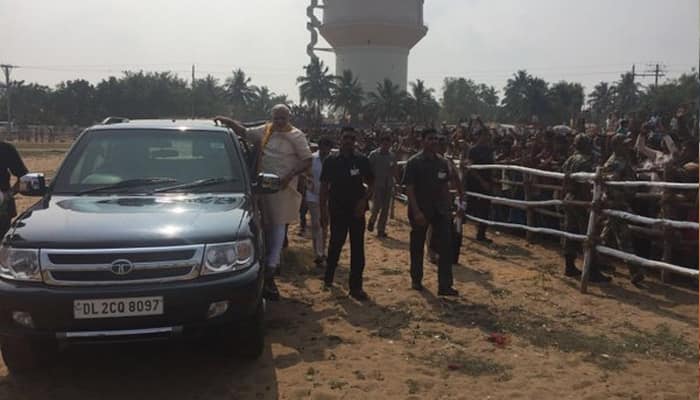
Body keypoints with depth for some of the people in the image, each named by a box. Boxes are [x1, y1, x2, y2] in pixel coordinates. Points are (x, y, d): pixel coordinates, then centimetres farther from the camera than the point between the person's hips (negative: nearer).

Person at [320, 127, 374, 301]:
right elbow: (324, 186, 3)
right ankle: (328, 277, 30)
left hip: (357, 210, 1)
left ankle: (356, 286, 7)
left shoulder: (362, 160, 1)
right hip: (337, 210, 0)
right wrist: (323, 210, -3)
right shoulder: (331, 161, 1)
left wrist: (364, 200, -10)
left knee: (357, 248, 1)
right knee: (335, 244, 9)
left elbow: (371, 184, 5)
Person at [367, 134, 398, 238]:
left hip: (388, 185, 3)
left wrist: (392, 167, -11)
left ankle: (381, 230, 11)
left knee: (385, 208, 3)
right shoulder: (374, 154, -3)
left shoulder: (392, 156, 7)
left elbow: (394, 173, 11)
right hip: (377, 184, -3)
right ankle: (372, 221, 21)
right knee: (377, 206, -9)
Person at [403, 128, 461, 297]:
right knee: (417, 246, 9)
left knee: (446, 245, -4)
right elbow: (409, 188, -13)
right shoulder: (414, 162, -8)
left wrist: (447, 206, 7)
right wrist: (416, 211, -20)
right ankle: (416, 280, 28)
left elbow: (445, 186, 12)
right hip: (420, 210, -4)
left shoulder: (443, 162, 7)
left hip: (440, 209, 4)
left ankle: (445, 285, 1)